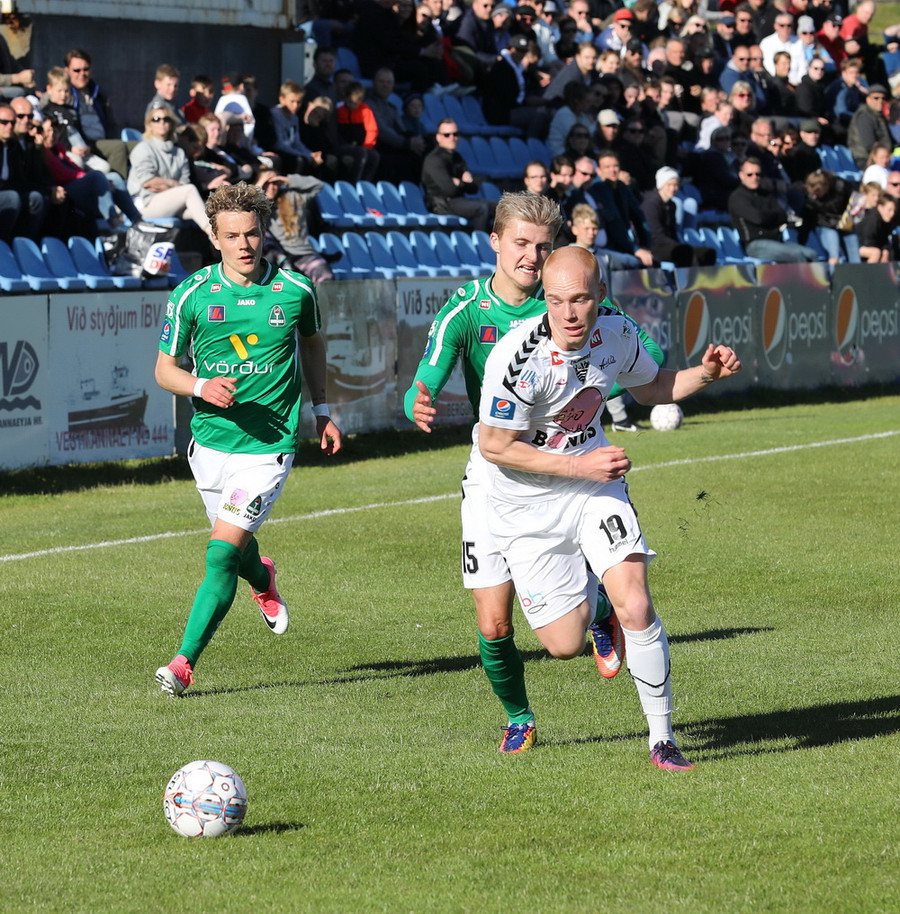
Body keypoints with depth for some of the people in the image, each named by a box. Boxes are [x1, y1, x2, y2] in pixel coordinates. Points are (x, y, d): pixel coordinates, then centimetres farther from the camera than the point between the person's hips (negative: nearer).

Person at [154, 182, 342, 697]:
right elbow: (165, 368, 2)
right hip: (211, 442, 3)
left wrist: (321, 411, 17)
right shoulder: (192, 296, -6)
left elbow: (313, 344, 16)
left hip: (269, 444, -3)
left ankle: (185, 662, -13)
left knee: (222, 553, -15)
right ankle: (263, 580, 59)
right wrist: (202, 387, -18)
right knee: (237, 545, 21)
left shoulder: (296, 290, -4)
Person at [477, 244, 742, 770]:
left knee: (636, 608, -16)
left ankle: (663, 738, -1)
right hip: (528, 508, -3)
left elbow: (652, 388, 13)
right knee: (566, 644, -2)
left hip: (596, 485, 3)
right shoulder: (518, 358, -27)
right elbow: (494, 447, -18)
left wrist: (707, 373, -6)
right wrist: (579, 466, -21)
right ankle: (589, 605, 36)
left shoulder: (617, 333, -10)